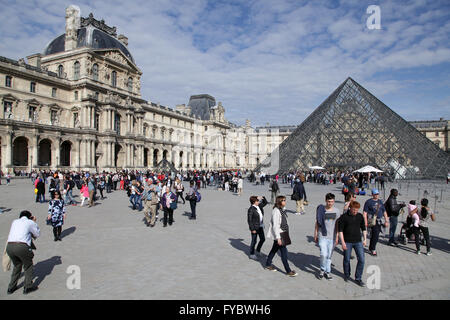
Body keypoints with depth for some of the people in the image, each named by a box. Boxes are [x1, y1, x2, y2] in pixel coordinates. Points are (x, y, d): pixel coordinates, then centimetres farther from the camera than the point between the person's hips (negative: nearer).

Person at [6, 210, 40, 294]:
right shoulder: (31, 222, 11)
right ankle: (28, 287, 19)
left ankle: (11, 288, 32)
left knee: (17, 265, 27)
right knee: (28, 265, 17)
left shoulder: (15, 221, 24)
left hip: (9, 246, 5)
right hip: (22, 246, -5)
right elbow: (37, 234, 21)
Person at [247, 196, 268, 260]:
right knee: (254, 241, 4)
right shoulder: (251, 209, -19)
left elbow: (265, 202, 19)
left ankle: (258, 250, 37)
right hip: (255, 227, -8)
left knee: (262, 239, 16)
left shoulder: (259, 206, 3)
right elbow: (249, 220, -18)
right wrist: (252, 229, -18)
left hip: (260, 226, 8)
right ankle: (252, 254, 20)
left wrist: (263, 198, -1)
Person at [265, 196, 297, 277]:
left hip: (283, 233, 9)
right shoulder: (276, 211, -21)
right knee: (284, 252, -3)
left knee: (274, 249, 20)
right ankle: (288, 271, 7)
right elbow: (275, 225, -23)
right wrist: (278, 238, -23)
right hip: (278, 234, -9)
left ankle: (268, 264, 35)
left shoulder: (283, 209, 7)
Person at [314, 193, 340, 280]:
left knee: (329, 255, 9)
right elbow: (317, 222, 3)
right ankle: (322, 270, 12)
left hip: (332, 237, 2)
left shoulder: (336, 211, 1)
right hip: (322, 236, -2)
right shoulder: (321, 209, -5)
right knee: (323, 254, -12)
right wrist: (315, 235, 4)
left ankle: (328, 272, 26)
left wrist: (337, 237, 6)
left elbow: (337, 225, 8)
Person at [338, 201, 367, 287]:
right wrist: (342, 242, -12)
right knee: (347, 260, 9)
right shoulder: (344, 217, -9)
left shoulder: (360, 216, 2)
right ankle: (346, 275, 32)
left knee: (361, 259, -2)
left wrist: (364, 239, 8)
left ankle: (358, 278, 12)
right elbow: (340, 230, -8)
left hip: (358, 241, 3)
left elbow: (363, 228, 14)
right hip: (347, 242, -3)